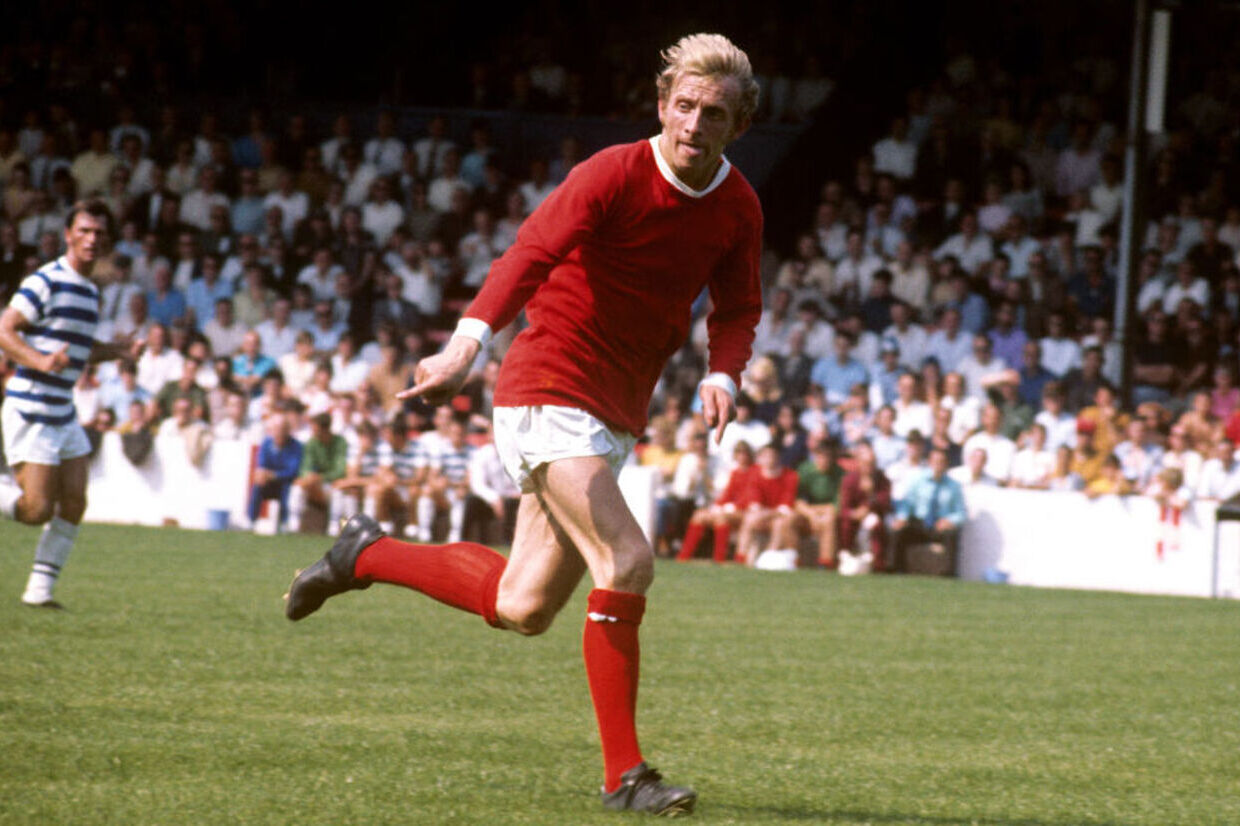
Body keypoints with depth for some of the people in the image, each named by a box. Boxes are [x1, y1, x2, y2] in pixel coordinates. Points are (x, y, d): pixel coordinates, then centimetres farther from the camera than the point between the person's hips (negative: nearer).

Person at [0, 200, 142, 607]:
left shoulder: (91, 292, 15)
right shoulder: (45, 281, -12)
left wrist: (121, 351, 12)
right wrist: (41, 361, -31)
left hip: (64, 415, 8)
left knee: (74, 504, 2)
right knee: (37, 509, -12)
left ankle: (40, 589, 11)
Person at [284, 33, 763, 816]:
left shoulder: (739, 208, 5)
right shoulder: (614, 174, -16)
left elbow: (738, 309, 14)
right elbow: (532, 254, -27)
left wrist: (722, 375, -9)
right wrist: (469, 342, -43)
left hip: (615, 417, 7)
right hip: (550, 391, -7)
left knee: (524, 608, 8)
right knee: (626, 562, -21)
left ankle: (367, 555, 29)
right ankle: (624, 773, -13)